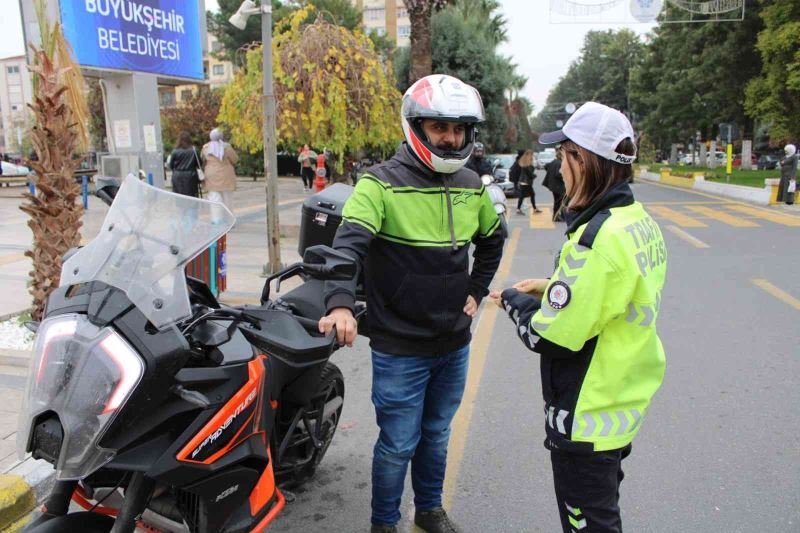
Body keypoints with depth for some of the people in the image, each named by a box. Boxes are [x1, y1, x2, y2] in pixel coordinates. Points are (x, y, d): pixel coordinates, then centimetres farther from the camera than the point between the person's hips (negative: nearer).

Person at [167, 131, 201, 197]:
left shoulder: (175, 152, -5)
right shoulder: (194, 151, -6)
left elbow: (170, 166, 1)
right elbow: (199, 164, 0)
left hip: (177, 176, 0)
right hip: (190, 176, 0)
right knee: (192, 196, 4)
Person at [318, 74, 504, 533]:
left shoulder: (471, 186, 5)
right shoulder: (382, 183, -14)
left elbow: (492, 239, 22)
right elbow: (350, 242, -28)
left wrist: (475, 291, 12)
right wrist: (340, 303, -44)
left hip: (455, 344, 6)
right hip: (400, 348, -5)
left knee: (436, 436, 22)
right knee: (398, 444, 8)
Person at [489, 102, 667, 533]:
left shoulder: (596, 239, -28)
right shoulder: (640, 223, 1)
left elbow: (551, 339, -25)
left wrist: (514, 301, -7)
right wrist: (551, 288, 5)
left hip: (587, 417, -9)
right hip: (624, 402, 9)